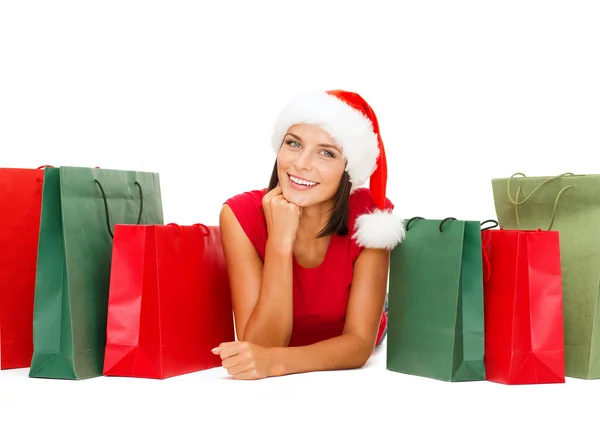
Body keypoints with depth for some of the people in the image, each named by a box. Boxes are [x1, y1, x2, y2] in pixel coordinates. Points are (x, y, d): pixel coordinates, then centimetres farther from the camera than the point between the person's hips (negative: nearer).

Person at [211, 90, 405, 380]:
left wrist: (273, 362, -43)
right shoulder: (242, 215, -23)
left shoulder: (370, 216, -22)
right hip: (274, 383, 1)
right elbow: (260, 347, -27)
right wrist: (280, 240, -37)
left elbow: (359, 343, -25)